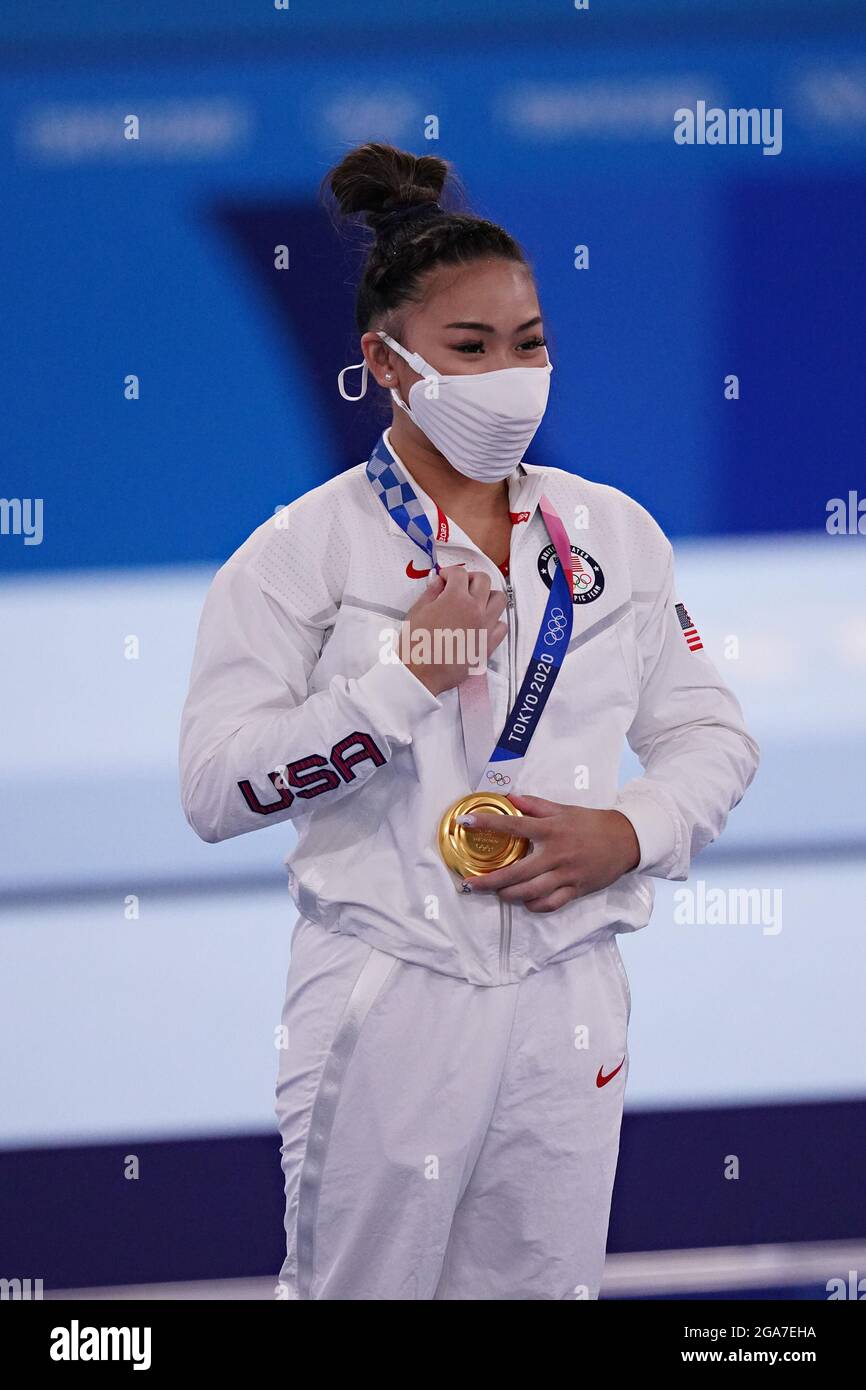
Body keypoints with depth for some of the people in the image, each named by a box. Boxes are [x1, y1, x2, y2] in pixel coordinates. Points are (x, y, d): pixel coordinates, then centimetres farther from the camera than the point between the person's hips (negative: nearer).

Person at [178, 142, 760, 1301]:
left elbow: (712, 736, 13)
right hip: (387, 998, -4)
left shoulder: (612, 533, 9)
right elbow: (214, 790, -12)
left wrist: (627, 835, -6)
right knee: (364, 1289, 2)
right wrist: (406, 680, -18)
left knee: (547, 1287, 8)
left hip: (568, 994, 4)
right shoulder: (307, 550, -4)